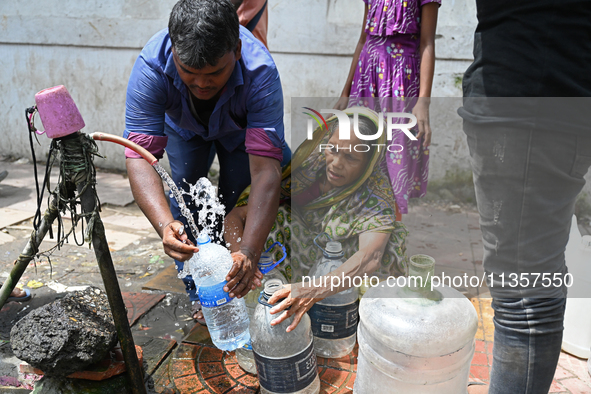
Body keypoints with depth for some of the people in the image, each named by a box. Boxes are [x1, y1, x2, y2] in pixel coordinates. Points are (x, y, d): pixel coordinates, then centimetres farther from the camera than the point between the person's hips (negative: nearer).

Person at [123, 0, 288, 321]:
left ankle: (234, 295, 13)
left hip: (241, 127, -1)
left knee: (236, 202, -11)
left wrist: (249, 252, -60)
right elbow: (139, 156, -43)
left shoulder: (261, 72, -43)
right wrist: (165, 225, -60)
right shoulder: (150, 68, -40)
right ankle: (198, 296, 7)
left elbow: (265, 168, -49)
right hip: (183, 126, 1)